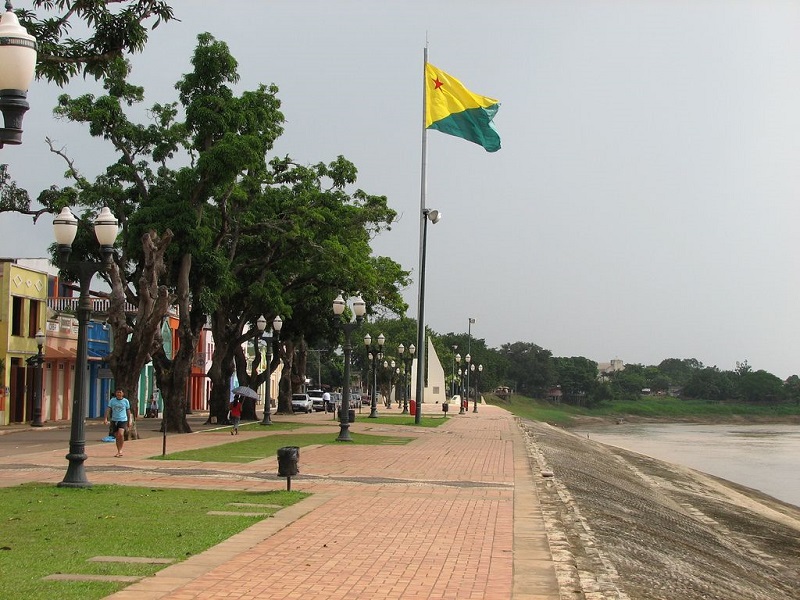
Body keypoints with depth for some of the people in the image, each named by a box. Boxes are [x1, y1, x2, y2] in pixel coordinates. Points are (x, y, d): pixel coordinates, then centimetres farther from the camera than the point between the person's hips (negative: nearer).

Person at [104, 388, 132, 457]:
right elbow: (108, 410, 2)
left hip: (123, 420, -3)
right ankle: (119, 452, 19)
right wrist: (106, 419, -10)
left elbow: (128, 411, 11)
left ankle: (120, 450, -10)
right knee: (116, 436, 7)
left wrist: (130, 421, 9)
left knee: (121, 434, -23)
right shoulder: (112, 400, 5)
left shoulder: (125, 401, 4)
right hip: (114, 420, 3)